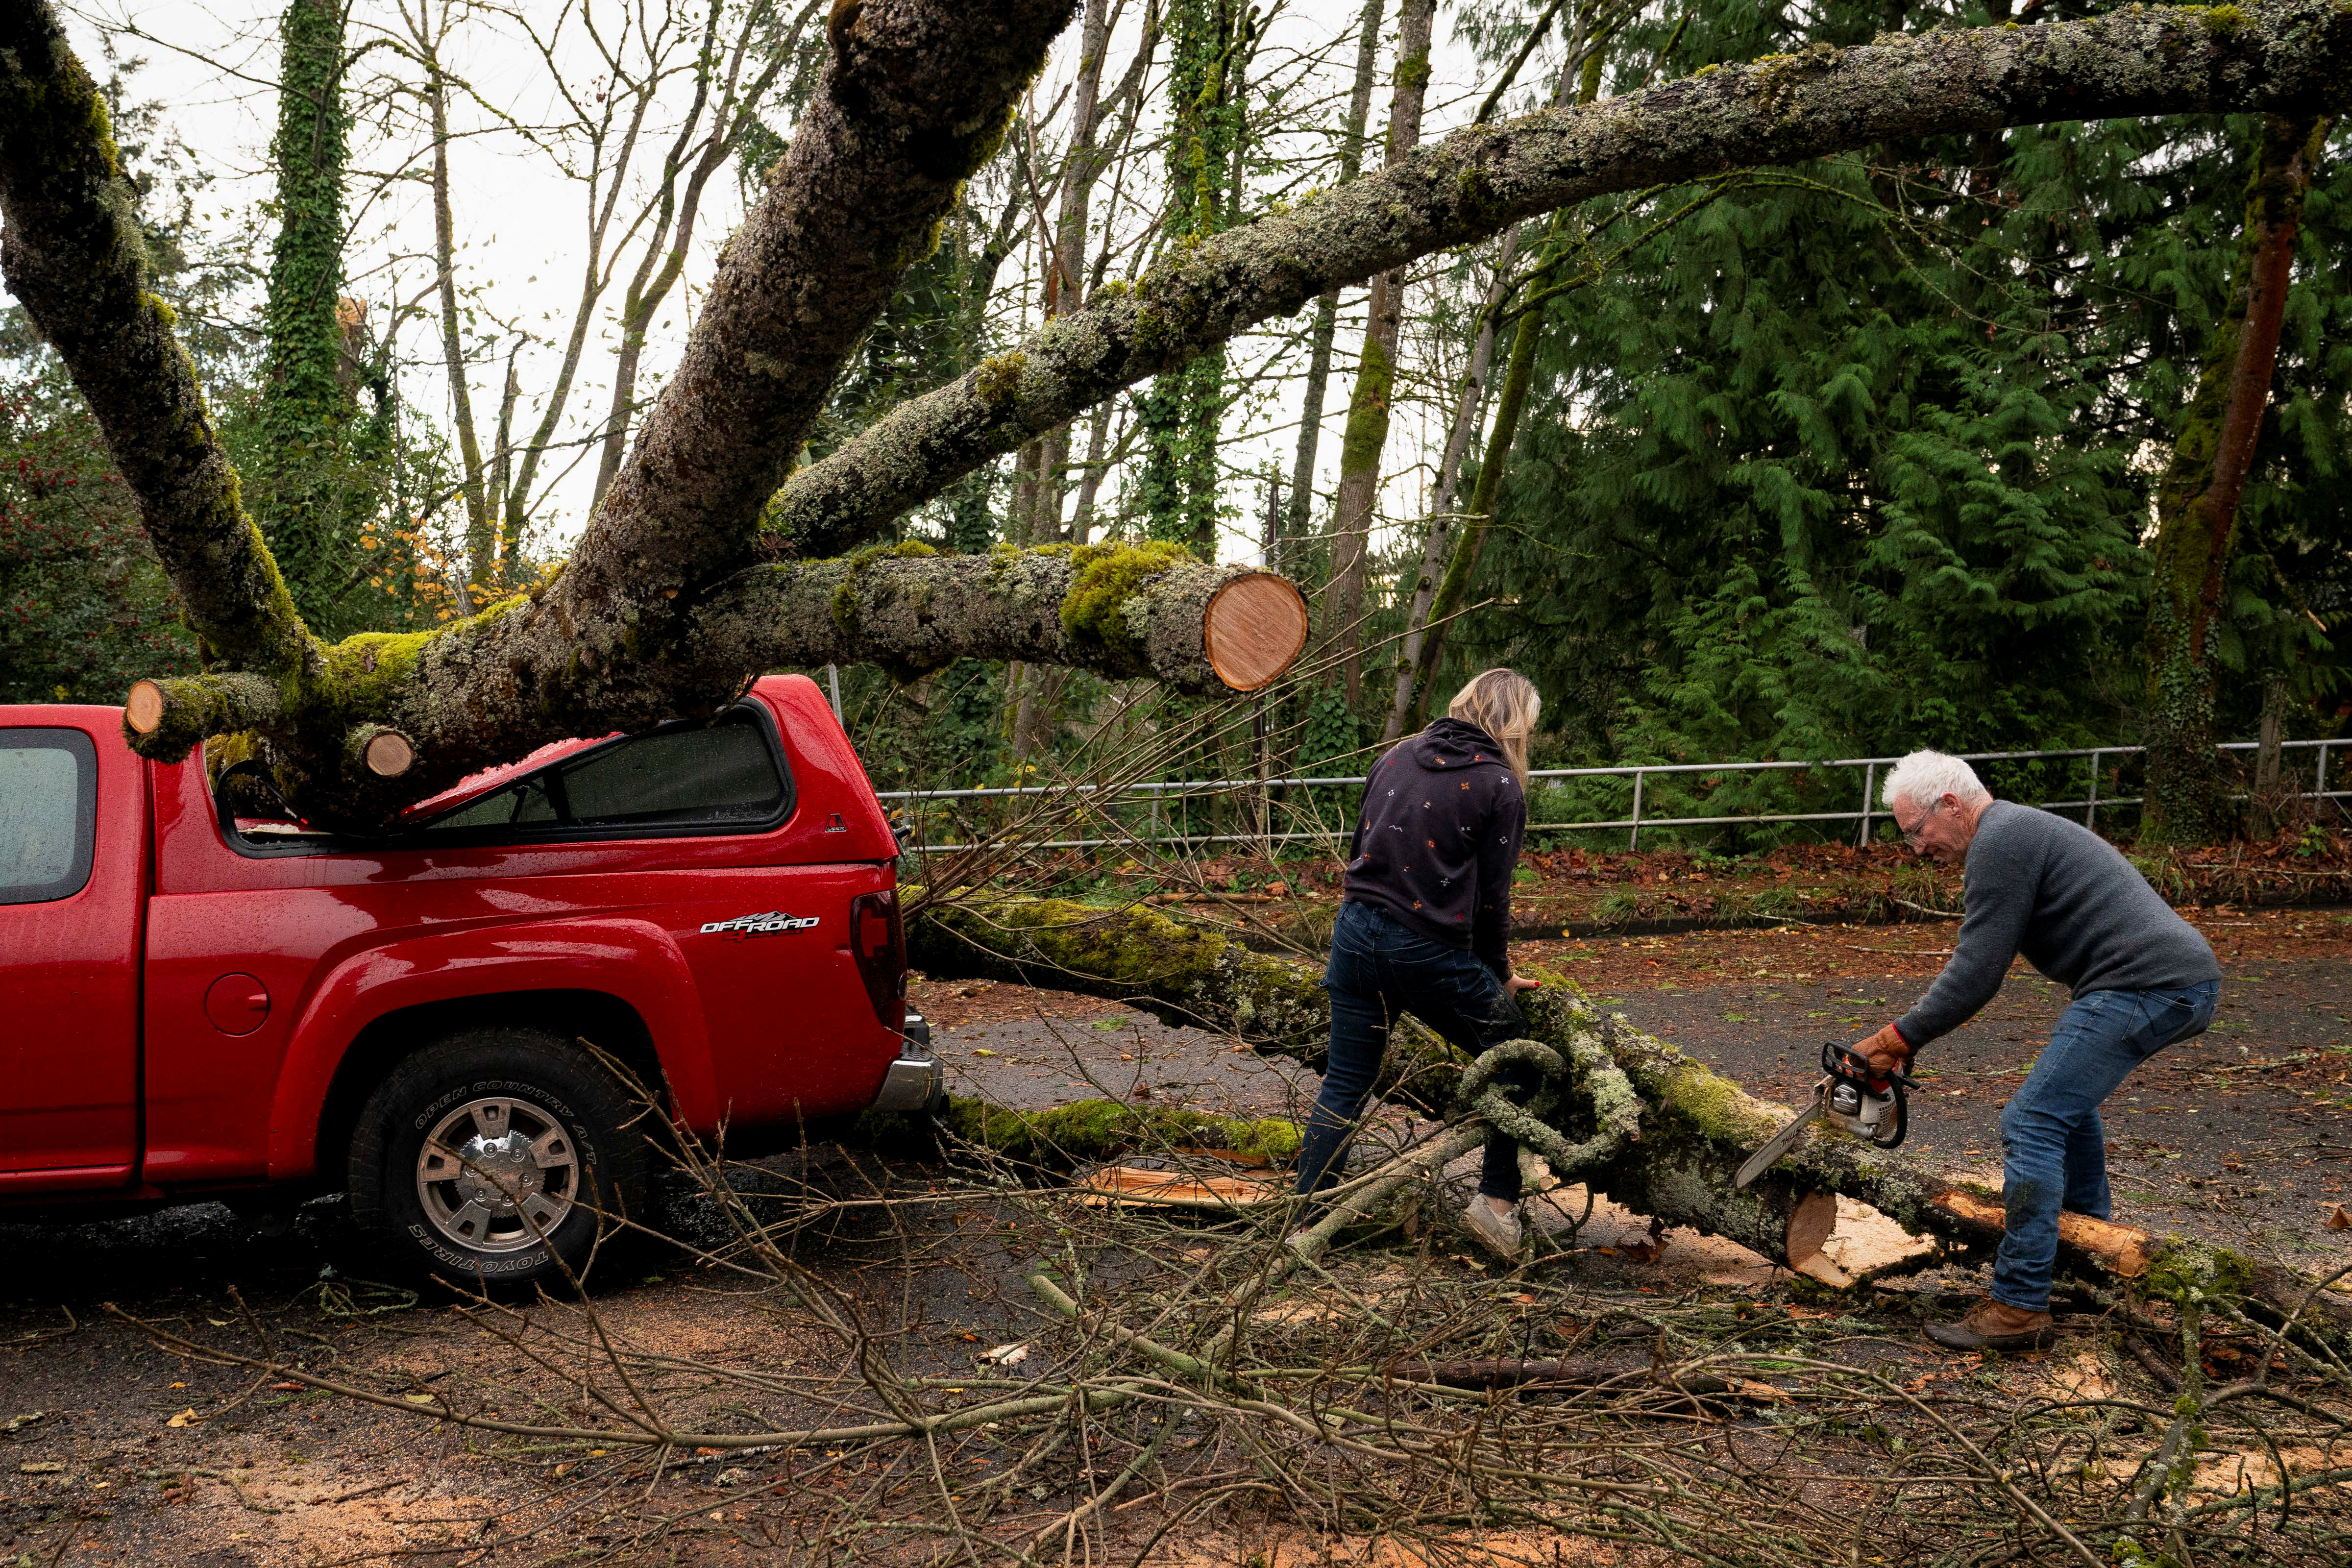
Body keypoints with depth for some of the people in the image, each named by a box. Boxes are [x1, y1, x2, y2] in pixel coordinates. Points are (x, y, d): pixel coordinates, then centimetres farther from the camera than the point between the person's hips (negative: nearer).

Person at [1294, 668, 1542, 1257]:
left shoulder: (1398, 755, 12)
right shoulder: (1501, 786, -4)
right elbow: (1491, 898, -3)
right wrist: (1500, 974, 11)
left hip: (1357, 933, 5)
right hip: (1430, 952, -5)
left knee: (1344, 1084, 12)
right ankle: (1497, 1199, 10)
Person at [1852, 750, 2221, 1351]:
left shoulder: (1999, 844, -10)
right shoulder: (2017, 829, 23)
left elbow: (1974, 977, -12)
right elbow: (1975, 963, 25)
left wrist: (1898, 1038, -3)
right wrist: (1912, 1033, 20)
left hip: (2143, 986, -11)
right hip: (2186, 979, 11)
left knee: (2034, 1122, -11)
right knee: (2067, 1095, 29)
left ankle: (2019, 1309, -12)